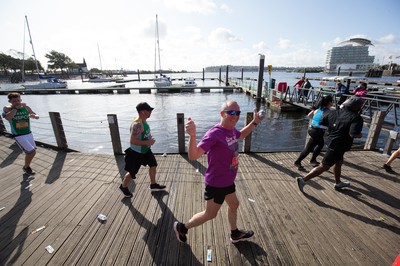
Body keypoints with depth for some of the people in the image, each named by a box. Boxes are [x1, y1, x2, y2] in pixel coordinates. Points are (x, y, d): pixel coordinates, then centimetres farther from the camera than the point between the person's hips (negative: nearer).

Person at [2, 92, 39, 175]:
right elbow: (7, 118, -30)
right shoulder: (7, 108, -9)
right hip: (18, 136, -5)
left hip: (29, 134, 5)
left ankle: (26, 166, 43)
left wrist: (33, 116, -13)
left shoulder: (26, 107, 0)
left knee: (30, 152, 17)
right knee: (32, 152, -12)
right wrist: (15, 108, -24)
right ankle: (26, 167, 15)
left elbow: (37, 116, 10)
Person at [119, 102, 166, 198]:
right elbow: (133, 141, -33)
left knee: (153, 165, 17)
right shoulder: (137, 124, -30)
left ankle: (153, 185, 35)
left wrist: (150, 140, 3)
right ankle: (123, 187, 37)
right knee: (132, 172, 9)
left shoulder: (144, 121, 1)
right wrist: (147, 142, -27)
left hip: (145, 150, 9)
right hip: (136, 153, -9)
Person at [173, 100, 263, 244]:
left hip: (228, 181, 8)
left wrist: (254, 122, 16)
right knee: (210, 214, 12)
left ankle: (235, 234, 55)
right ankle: (182, 227, 35)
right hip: (216, 184, -8)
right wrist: (192, 136, -57)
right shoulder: (214, 134, -31)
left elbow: (240, 135, 23)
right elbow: (193, 156, -39)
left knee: (234, 205, 27)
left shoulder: (231, 129, -4)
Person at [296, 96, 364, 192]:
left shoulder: (335, 112, 1)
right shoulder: (356, 118, -17)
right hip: (338, 146, -8)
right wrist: (359, 135, -6)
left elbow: (321, 123, 5)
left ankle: (338, 183, 46)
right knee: (324, 166, -1)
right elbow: (353, 134, -29)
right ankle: (303, 180, -4)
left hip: (331, 142, 8)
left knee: (339, 162, 28)